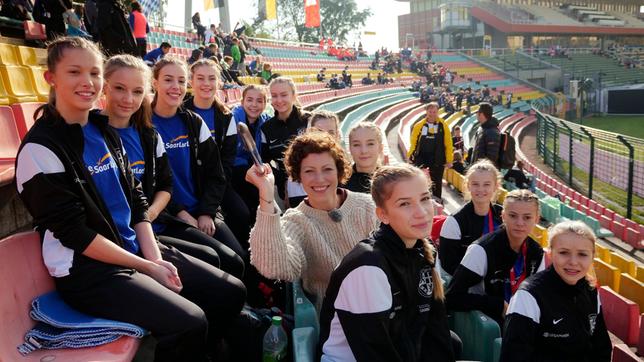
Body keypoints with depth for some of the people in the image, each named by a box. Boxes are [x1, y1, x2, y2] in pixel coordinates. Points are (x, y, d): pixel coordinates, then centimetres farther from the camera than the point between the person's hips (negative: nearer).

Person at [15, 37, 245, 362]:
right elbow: (73, 232, -15)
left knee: (231, 292, 1)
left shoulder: (105, 131, 11)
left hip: (137, 250, 8)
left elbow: (136, 201, 10)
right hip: (86, 269, -7)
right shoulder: (41, 147, -11)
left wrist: (154, 255, -4)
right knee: (188, 322, -26)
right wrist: (146, 267, -15)